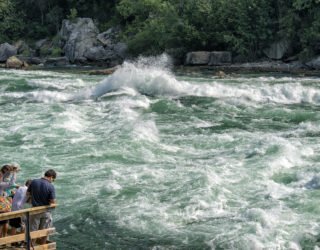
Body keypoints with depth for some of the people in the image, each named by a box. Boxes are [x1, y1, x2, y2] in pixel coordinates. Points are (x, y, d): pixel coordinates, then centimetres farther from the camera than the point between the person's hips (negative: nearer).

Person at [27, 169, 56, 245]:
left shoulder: (34, 182, -7)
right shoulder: (51, 186, -18)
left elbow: (28, 194, 4)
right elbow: (53, 201, -18)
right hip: (45, 211, -2)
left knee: (33, 231, 12)